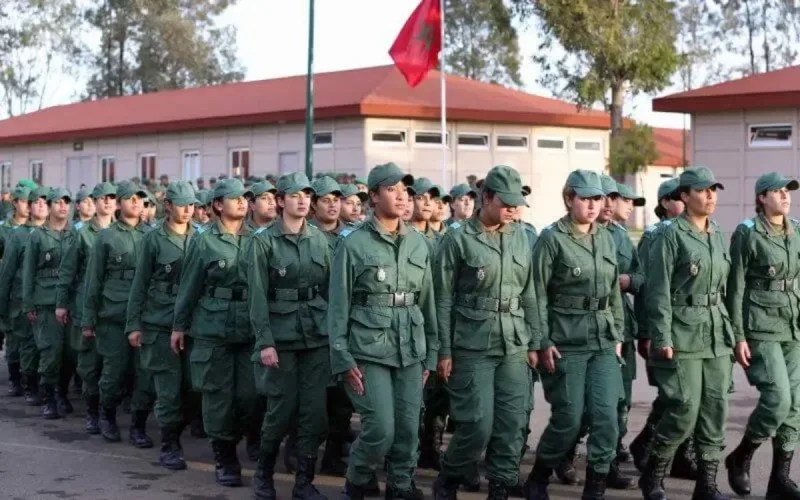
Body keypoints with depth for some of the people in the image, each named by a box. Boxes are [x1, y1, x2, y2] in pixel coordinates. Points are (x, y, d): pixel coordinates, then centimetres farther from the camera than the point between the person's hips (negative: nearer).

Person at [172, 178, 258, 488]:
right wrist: (179, 326, 7)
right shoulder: (204, 242, 1)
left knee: (250, 395, -3)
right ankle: (224, 459, 14)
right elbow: (189, 287, 5)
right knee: (218, 395, 2)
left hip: (249, 330, 2)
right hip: (213, 329, -2)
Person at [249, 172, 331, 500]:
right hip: (281, 334, -3)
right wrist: (265, 341, -13)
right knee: (282, 409, 0)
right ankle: (264, 472, 22)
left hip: (317, 334, 4)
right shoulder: (264, 241, -4)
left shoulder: (320, 240, 8)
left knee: (314, 411, 1)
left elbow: (329, 289, 12)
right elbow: (257, 296, -7)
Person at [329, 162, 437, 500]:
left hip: (410, 349, 4)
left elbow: (427, 302, 13)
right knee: (381, 429, -9)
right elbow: (338, 305, -4)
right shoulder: (353, 243, -4)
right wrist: (343, 358, -8)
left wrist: (431, 353, 11)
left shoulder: (418, 243, 9)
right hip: (369, 349, -4)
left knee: (409, 427, 3)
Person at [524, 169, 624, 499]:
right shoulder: (552, 239, -7)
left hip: (603, 341, 5)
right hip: (567, 342, -5)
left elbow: (615, 293, 16)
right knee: (569, 420, -1)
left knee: (606, 417, -3)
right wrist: (544, 342, -11)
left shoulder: (606, 239, 10)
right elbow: (538, 295, -8)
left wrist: (617, 336, 13)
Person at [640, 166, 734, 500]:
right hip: (683, 333, -7)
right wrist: (663, 339, -14)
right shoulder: (672, 236, -8)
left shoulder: (717, 235, 12)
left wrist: (730, 331, 17)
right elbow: (658, 292, -10)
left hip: (716, 334, 7)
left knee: (715, 410, 5)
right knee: (685, 411, -7)